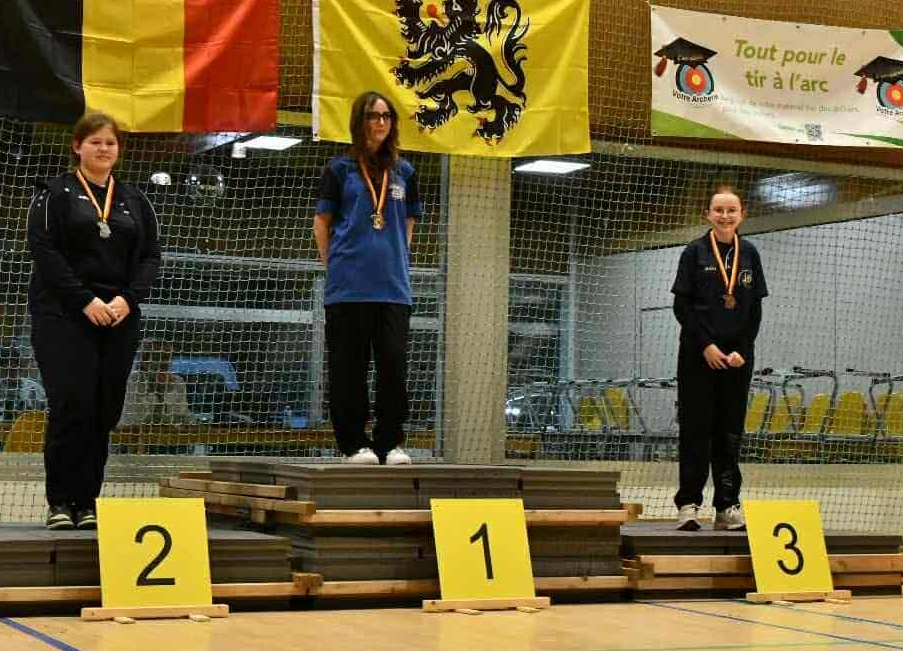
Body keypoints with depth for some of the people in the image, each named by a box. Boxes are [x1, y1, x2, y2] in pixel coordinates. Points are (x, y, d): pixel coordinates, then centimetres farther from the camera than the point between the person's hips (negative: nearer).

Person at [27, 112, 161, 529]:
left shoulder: (134, 201, 16)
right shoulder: (54, 194, 3)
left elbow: (151, 256, 10)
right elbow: (44, 251, -7)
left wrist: (127, 299, -8)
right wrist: (86, 301, -15)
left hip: (119, 319, 4)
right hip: (63, 317, -4)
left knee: (105, 413, 2)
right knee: (72, 406, -12)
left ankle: (87, 503, 8)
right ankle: (60, 502, -3)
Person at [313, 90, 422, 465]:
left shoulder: (403, 172, 12)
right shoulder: (341, 169, 4)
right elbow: (321, 223, 7)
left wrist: (397, 261, 11)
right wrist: (335, 265, 3)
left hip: (393, 285, 2)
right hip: (348, 286, -2)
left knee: (394, 363, -2)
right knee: (349, 367, 1)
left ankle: (391, 442, 8)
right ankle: (354, 444, 8)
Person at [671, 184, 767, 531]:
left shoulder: (749, 254, 8)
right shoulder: (695, 252, 0)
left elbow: (755, 310, 8)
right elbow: (682, 305, -3)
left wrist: (743, 350, -4)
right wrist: (706, 345, -11)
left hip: (737, 356, 3)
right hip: (698, 355, -3)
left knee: (730, 431, 5)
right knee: (696, 428, -3)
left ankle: (728, 506, 8)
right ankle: (689, 504, 0)